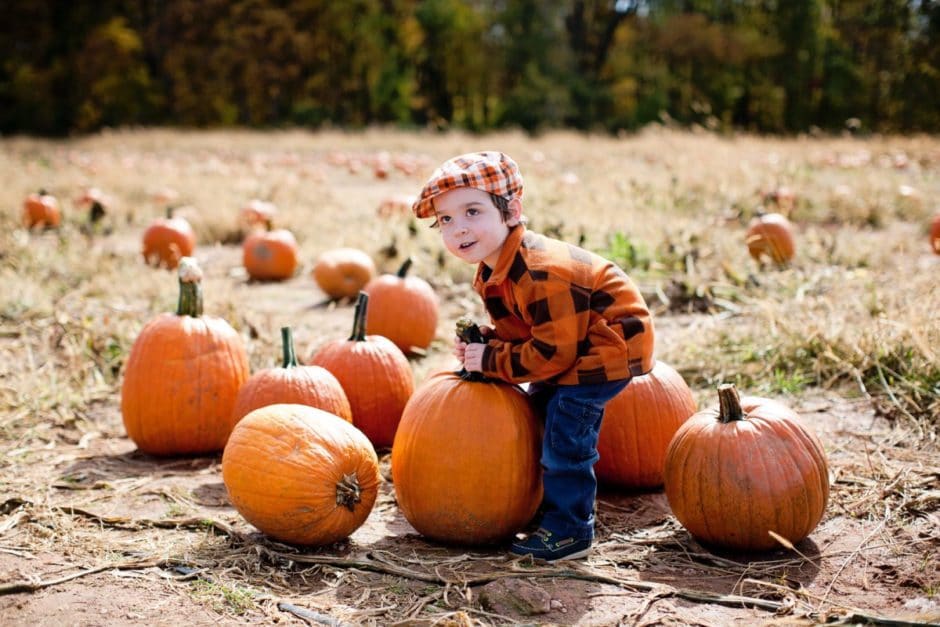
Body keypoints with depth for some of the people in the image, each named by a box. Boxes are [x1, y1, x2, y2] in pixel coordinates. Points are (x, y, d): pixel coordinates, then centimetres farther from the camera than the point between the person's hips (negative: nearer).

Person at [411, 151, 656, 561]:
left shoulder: (541, 273, -34)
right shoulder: (489, 273, -2)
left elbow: (553, 352, -32)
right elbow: (515, 332, 7)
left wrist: (491, 361, -24)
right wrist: (479, 344, -13)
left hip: (612, 339, -10)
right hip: (572, 341, 10)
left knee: (566, 424, -15)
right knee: (538, 411, 16)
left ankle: (569, 531, -4)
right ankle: (544, 503, 32)